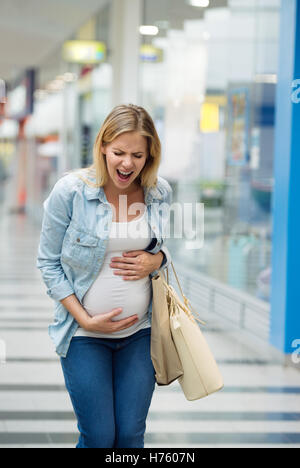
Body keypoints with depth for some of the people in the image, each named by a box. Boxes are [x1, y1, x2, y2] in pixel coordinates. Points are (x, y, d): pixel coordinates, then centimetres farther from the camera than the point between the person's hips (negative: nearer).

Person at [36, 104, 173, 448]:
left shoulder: (159, 192, -2)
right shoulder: (71, 191, -12)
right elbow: (48, 263, -4)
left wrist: (156, 260, -9)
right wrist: (84, 318, -11)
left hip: (140, 330, 3)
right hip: (85, 334, -3)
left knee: (131, 436, 5)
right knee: (98, 439, 0)